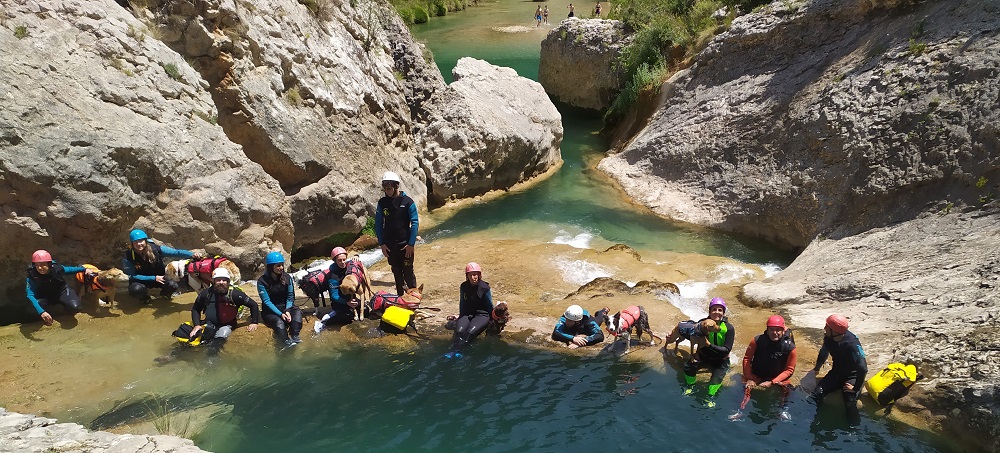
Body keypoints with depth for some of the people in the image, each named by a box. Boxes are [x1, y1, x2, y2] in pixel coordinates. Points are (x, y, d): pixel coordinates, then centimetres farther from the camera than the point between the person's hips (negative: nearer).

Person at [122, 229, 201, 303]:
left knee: (173, 285, -28)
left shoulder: (156, 249, -21)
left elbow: (176, 252, -23)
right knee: (136, 289, -35)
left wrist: (192, 254, -39)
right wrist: (154, 278, -25)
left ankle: (165, 293, 12)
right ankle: (144, 297, 4)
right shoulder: (128, 257, -21)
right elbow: (132, 275, -17)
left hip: (160, 277, 1)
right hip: (141, 280, -1)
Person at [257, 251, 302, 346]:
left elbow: (290, 297, 0)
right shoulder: (262, 281, -10)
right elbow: (267, 301, -13)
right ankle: (287, 344, -42)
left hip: (286, 307, 3)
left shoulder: (287, 277, -1)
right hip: (270, 311, -3)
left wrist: (287, 311, -18)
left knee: (297, 312, -30)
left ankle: (294, 338, -42)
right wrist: (280, 314, -24)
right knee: (279, 322, -34)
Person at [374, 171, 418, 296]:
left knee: (408, 272, 0)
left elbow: (414, 223, -8)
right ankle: (400, 296, 24)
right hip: (390, 246, 3)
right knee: (396, 272, 12)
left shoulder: (408, 201, -8)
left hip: (405, 245, -3)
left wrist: (411, 244, -12)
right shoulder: (382, 203, 2)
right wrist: (382, 244, 1)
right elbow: (378, 224, 6)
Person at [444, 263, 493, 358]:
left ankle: (457, 350, -49)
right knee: (459, 330, -29)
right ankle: (453, 350, -46)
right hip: (467, 315, 4)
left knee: (471, 331, -33)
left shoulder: (484, 288, -5)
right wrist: (459, 316, 24)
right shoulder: (464, 287, 5)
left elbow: (490, 306, 6)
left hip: (482, 315, -3)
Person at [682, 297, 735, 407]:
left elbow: (727, 350, -22)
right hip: (703, 357, 2)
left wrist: (709, 344, -31)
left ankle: (711, 397, -3)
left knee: (717, 377, -29)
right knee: (688, 366, -22)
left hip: (721, 360, -2)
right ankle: (690, 386, 6)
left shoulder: (729, 328, -18)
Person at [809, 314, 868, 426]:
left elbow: (863, 368, -32)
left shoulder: (852, 344, -31)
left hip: (852, 376, -5)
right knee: (817, 393, -15)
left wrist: (856, 388, -25)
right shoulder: (828, 337, -11)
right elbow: (823, 353, 12)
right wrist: (816, 369, 21)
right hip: (836, 373, 6)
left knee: (850, 403, -27)